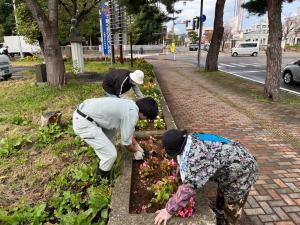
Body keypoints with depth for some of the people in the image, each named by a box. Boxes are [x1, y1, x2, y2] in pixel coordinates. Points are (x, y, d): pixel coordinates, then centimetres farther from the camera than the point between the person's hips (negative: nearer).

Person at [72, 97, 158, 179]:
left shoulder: (129, 104, 12)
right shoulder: (132, 114, -16)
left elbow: (127, 131, 27)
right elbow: (126, 141, -5)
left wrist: (137, 145, 34)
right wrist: (135, 152, 15)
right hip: (83, 123, -10)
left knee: (111, 130, 30)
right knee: (111, 154, -6)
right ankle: (103, 176, 22)